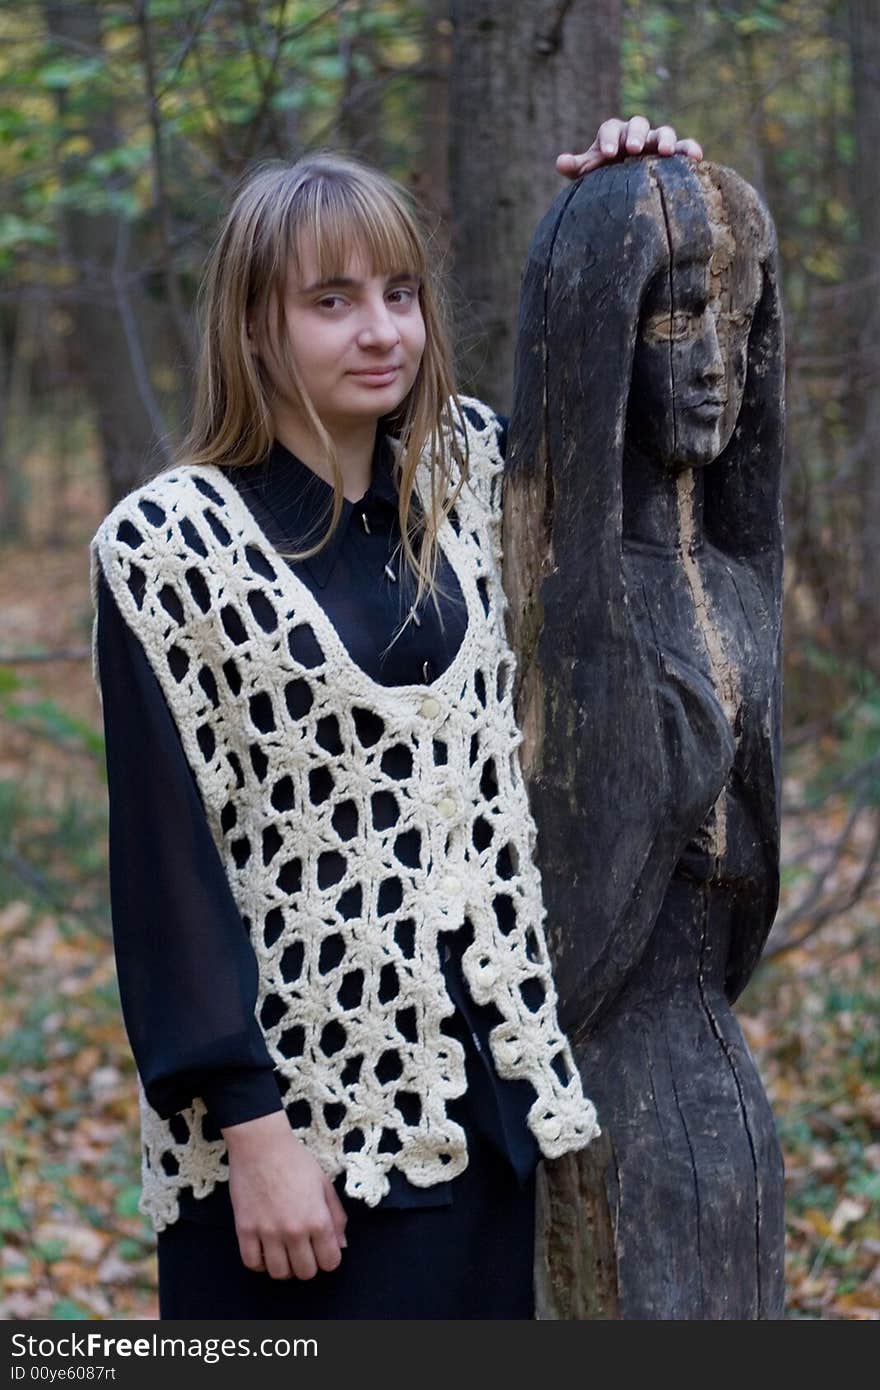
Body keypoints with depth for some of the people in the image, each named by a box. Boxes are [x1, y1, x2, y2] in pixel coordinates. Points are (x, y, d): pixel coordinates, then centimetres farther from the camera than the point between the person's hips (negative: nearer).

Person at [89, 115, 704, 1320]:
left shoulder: (466, 473, 5)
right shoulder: (167, 543, -10)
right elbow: (166, 858, -12)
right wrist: (249, 1125, -15)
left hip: (483, 1082, 5)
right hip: (301, 1104, -5)